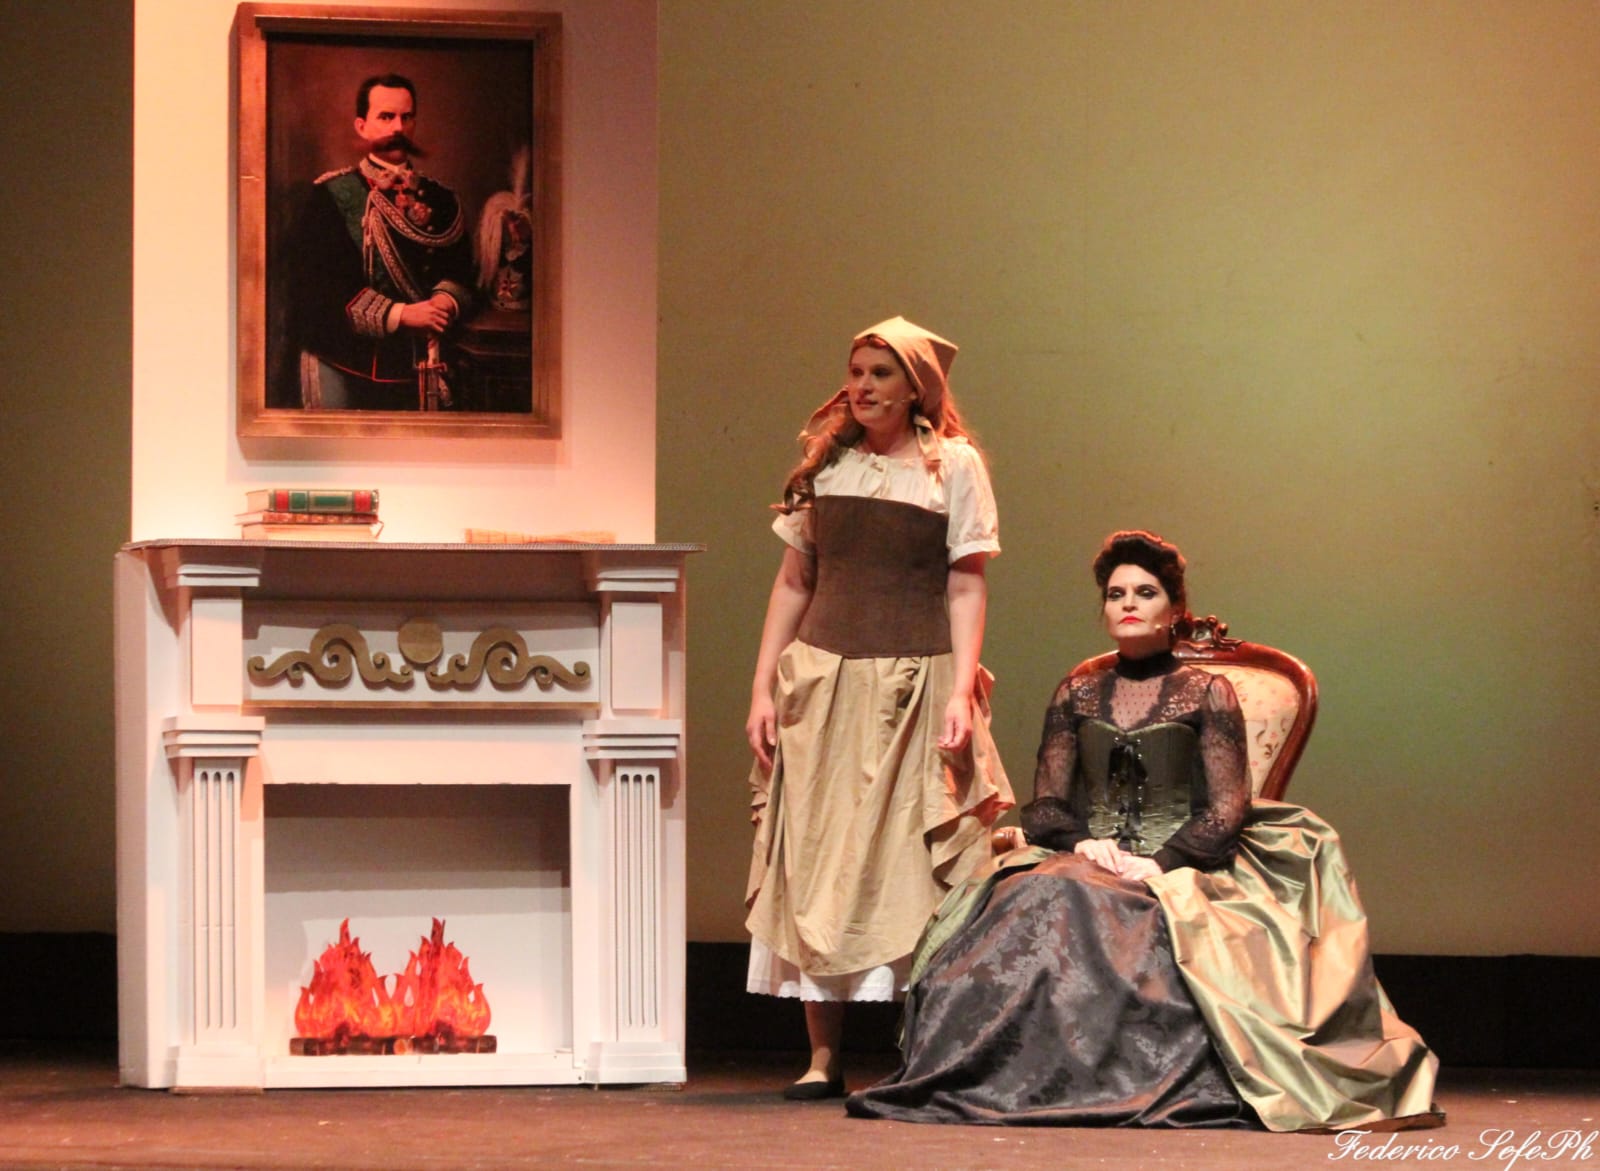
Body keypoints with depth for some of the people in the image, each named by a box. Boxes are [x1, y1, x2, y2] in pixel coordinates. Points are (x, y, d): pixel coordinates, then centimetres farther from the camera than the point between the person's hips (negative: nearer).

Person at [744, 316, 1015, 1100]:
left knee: (915, 872, -3)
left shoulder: (953, 465, 2)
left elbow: (965, 590, 0)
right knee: (815, 866, 0)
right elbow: (793, 583, 13)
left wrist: (962, 693, -10)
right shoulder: (824, 464, 11)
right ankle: (823, 1057, 4)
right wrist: (764, 689, 6)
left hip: (914, 684, -3)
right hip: (824, 682, 3)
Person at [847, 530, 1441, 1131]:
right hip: (1083, 859, 3)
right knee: (1042, 899, -33)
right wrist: (1081, 842, -7)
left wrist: (1161, 863, -14)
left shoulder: (1206, 693, 9)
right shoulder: (1078, 693, 20)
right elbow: (1043, 804, 15)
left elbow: (1229, 809, 1)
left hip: (1180, 871, -3)